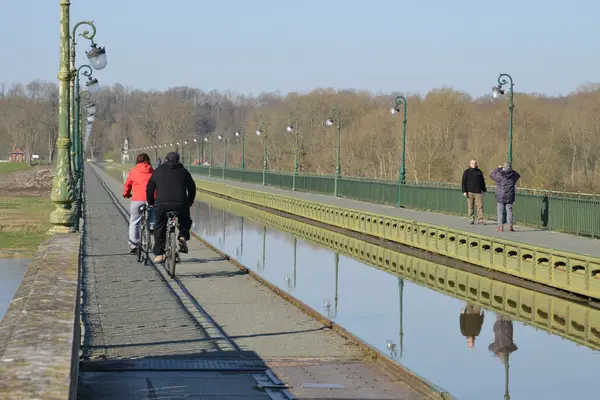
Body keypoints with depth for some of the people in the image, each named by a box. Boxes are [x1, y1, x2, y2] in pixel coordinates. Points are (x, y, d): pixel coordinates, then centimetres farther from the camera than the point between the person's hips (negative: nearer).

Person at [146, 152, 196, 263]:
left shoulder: (158, 171, 16)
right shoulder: (183, 172, 15)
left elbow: (149, 189, 18)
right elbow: (192, 188, 20)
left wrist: (151, 203, 32)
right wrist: (189, 202, 33)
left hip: (161, 205, 0)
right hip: (180, 204, 0)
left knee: (159, 228, 16)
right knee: (185, 222, 26)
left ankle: (159, 254, 14)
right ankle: (183, 236, -3)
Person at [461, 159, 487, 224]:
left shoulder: (479, 171, 12)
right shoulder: (467, 172, 5)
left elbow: (482, 181, 19)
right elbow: (464, 182, 2)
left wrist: (484, 190, 17)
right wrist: (464, 191, -6)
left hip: (478, 192, 1)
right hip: (470, 192, -1)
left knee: (480, 206, -6)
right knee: (470, 206, 1)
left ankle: (481, 219, -6)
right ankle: (471, 219, 6)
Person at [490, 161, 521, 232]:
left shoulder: (500, 174, -12)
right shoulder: (513, 174, -2)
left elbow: (492, 175, 4)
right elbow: (518, 175, 21)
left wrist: (498, 168, 12)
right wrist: (511, 170, 23)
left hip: (501, 196, -3)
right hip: (509, 196, 3)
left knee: (500, 211, 2)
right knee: (509, 211, 8)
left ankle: (500, 226, 0)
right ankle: (510, 226, 6)